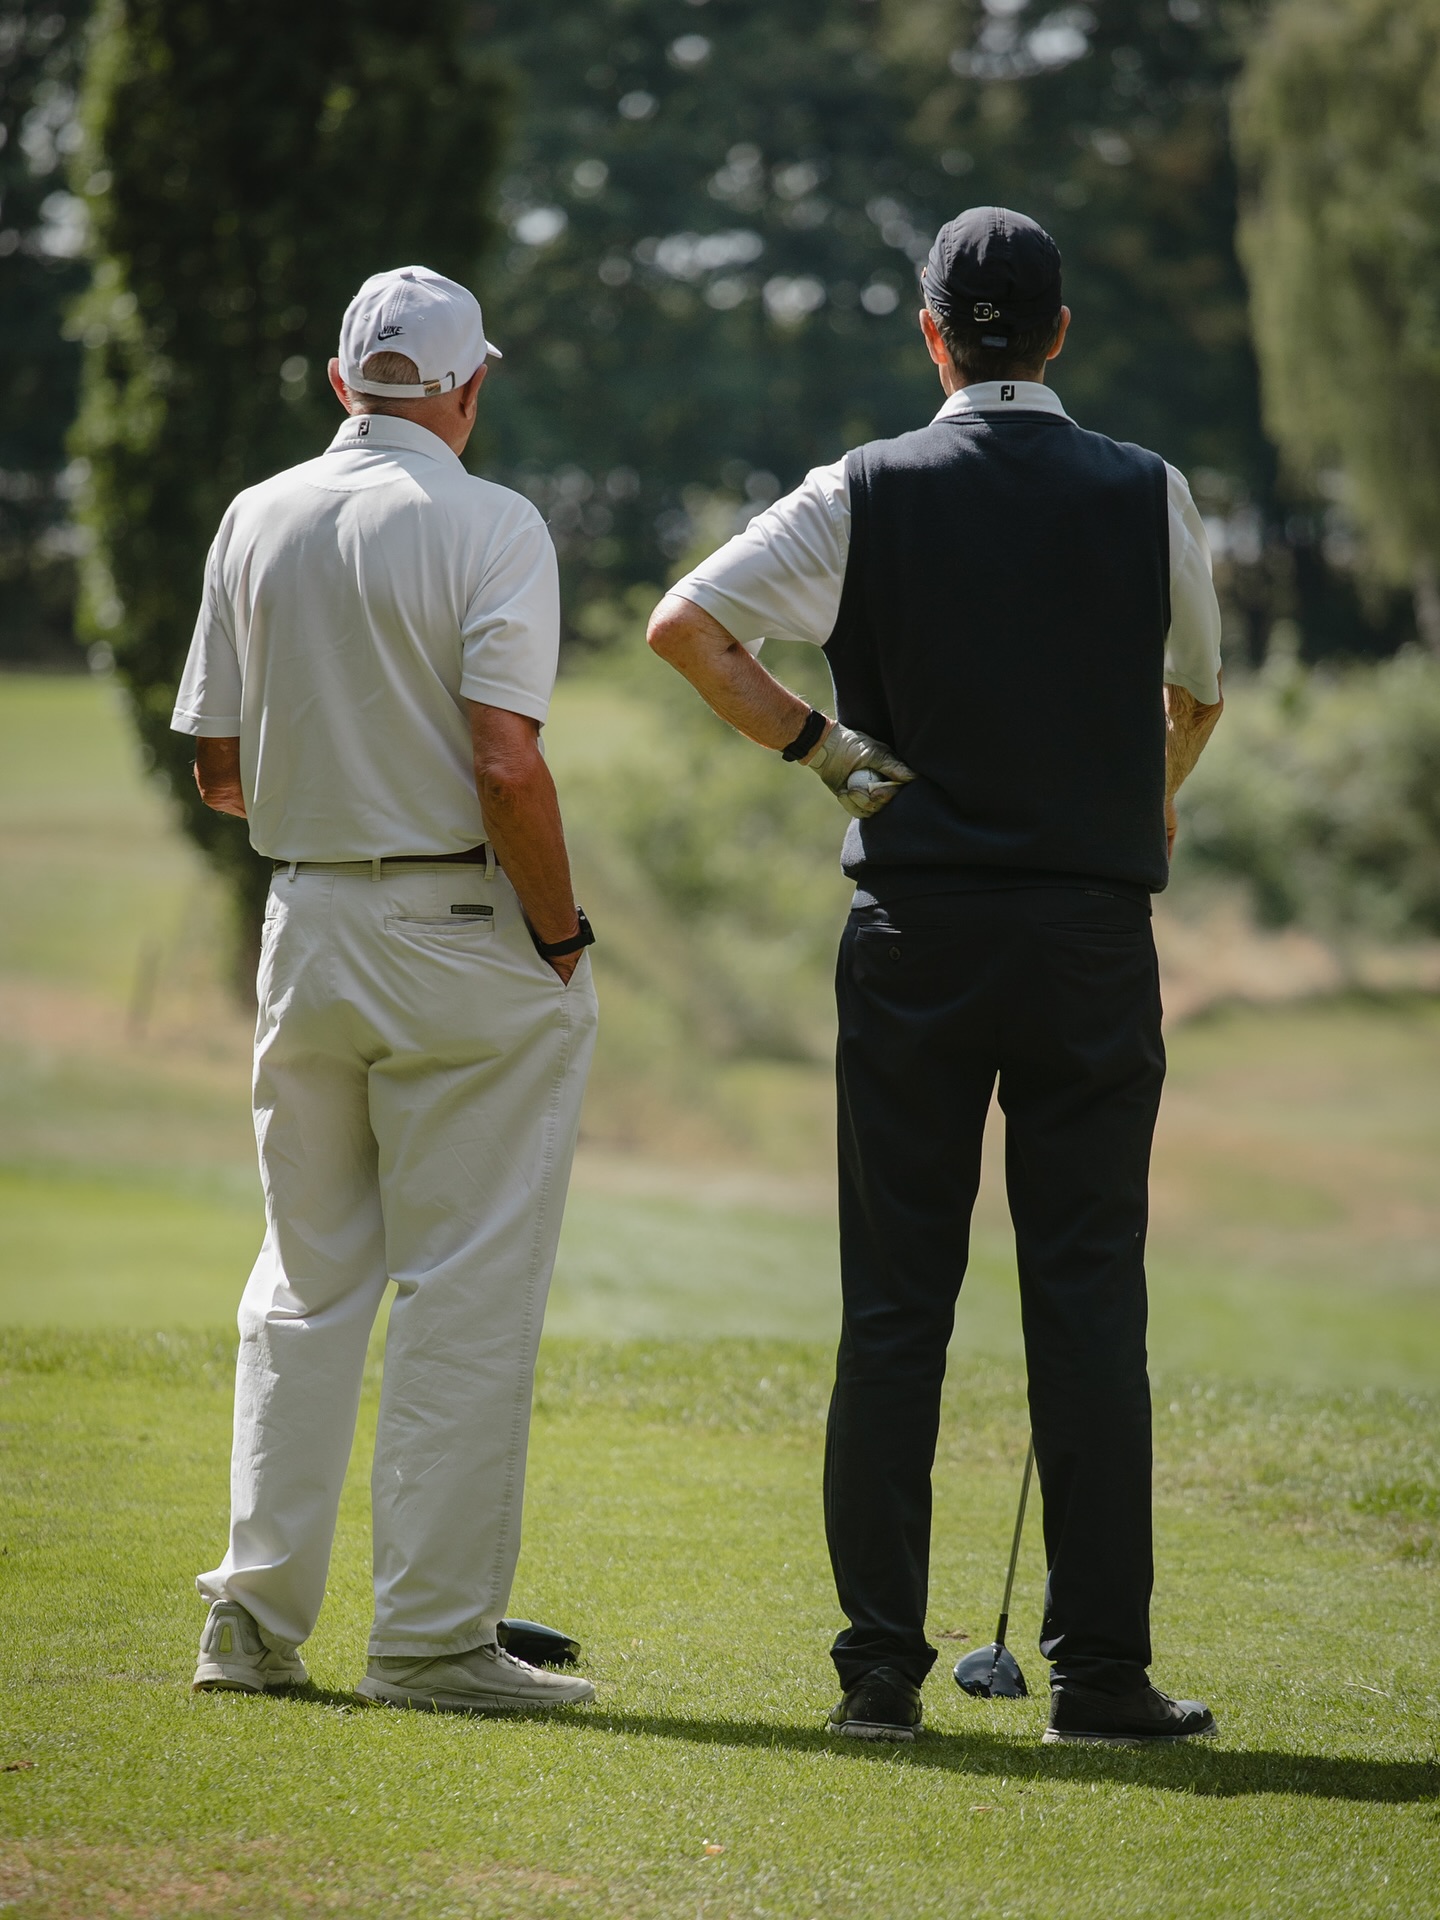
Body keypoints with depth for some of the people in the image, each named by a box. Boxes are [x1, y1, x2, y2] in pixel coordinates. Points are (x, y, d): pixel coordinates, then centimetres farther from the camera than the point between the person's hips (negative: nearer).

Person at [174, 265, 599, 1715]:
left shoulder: (256, 521, 6)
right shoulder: (488, 527, -11)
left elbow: (218, 767, 8)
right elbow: (507, 765, -19)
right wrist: (560, 936, -8)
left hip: (303, 927, 6)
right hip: (466, 937, -5)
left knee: (306, 1281, 14)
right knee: (466, 1293, 0)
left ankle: (257, 1611, 12)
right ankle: (433, 1634, 0)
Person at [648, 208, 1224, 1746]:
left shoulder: (870, 494, -2)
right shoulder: (1148, 497, 1)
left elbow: (683, 625, -6)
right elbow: (1195, 695, 18)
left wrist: (822, 749, 1)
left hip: (916, 928, 0)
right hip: (1095, 931, 0)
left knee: (895, 1302, 4)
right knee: (1087, 1299, 2)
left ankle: (880, 1665, 4)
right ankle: (1098, 1667, 1)